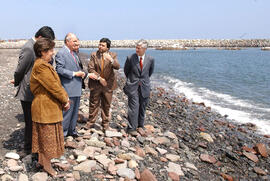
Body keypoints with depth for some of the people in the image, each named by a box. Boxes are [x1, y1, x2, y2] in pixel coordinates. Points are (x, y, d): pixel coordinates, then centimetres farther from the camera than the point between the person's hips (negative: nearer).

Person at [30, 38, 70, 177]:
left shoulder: (44, 64, 12)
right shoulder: (41, 66, -22)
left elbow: (56, 83, 10)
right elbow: (53, 86, -22)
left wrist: (65, 98, 0)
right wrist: (65, 100, -10)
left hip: (48, 106, 10)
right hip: (45, 107, -10)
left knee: (43, 136, 20)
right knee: (47, 135, 3)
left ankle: (41, 160, 35)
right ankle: (47, 165, 19)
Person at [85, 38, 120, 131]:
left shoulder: (112, 55, -1)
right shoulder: (94, 55, 0)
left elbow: (117, 67, -17)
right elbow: (90, 69, -7)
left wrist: (111, 60, -36)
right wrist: (99, 78, -15)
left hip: (108, 84, 0)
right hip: (95, 84, 0)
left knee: (106, 105, 9)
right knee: (93, 104, 9)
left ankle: (105, 123, 24)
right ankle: (91, 122, 25)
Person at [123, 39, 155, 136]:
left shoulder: (150, 59, -3)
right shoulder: (130, 58, -7)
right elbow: (126, 70, 10)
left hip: (144, 87, 2)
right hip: (133, 87, -2)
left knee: (142, 108, 10)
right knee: (134, 107, -6)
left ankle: (140, 126, 26)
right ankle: (131, 128, 4)